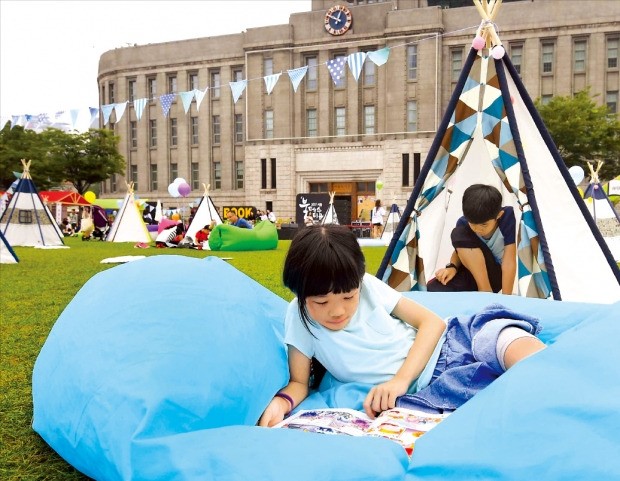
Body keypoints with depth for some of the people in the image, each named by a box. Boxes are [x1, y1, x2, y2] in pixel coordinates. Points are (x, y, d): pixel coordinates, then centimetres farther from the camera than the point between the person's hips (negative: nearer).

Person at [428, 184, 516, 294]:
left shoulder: (507, 217, -24)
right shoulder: (463, 224, -14)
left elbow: (509, 262, -24)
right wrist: (452, 266, -19)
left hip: (499, 274, -2)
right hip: (474, 272, 3)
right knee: (435, 289, -27)